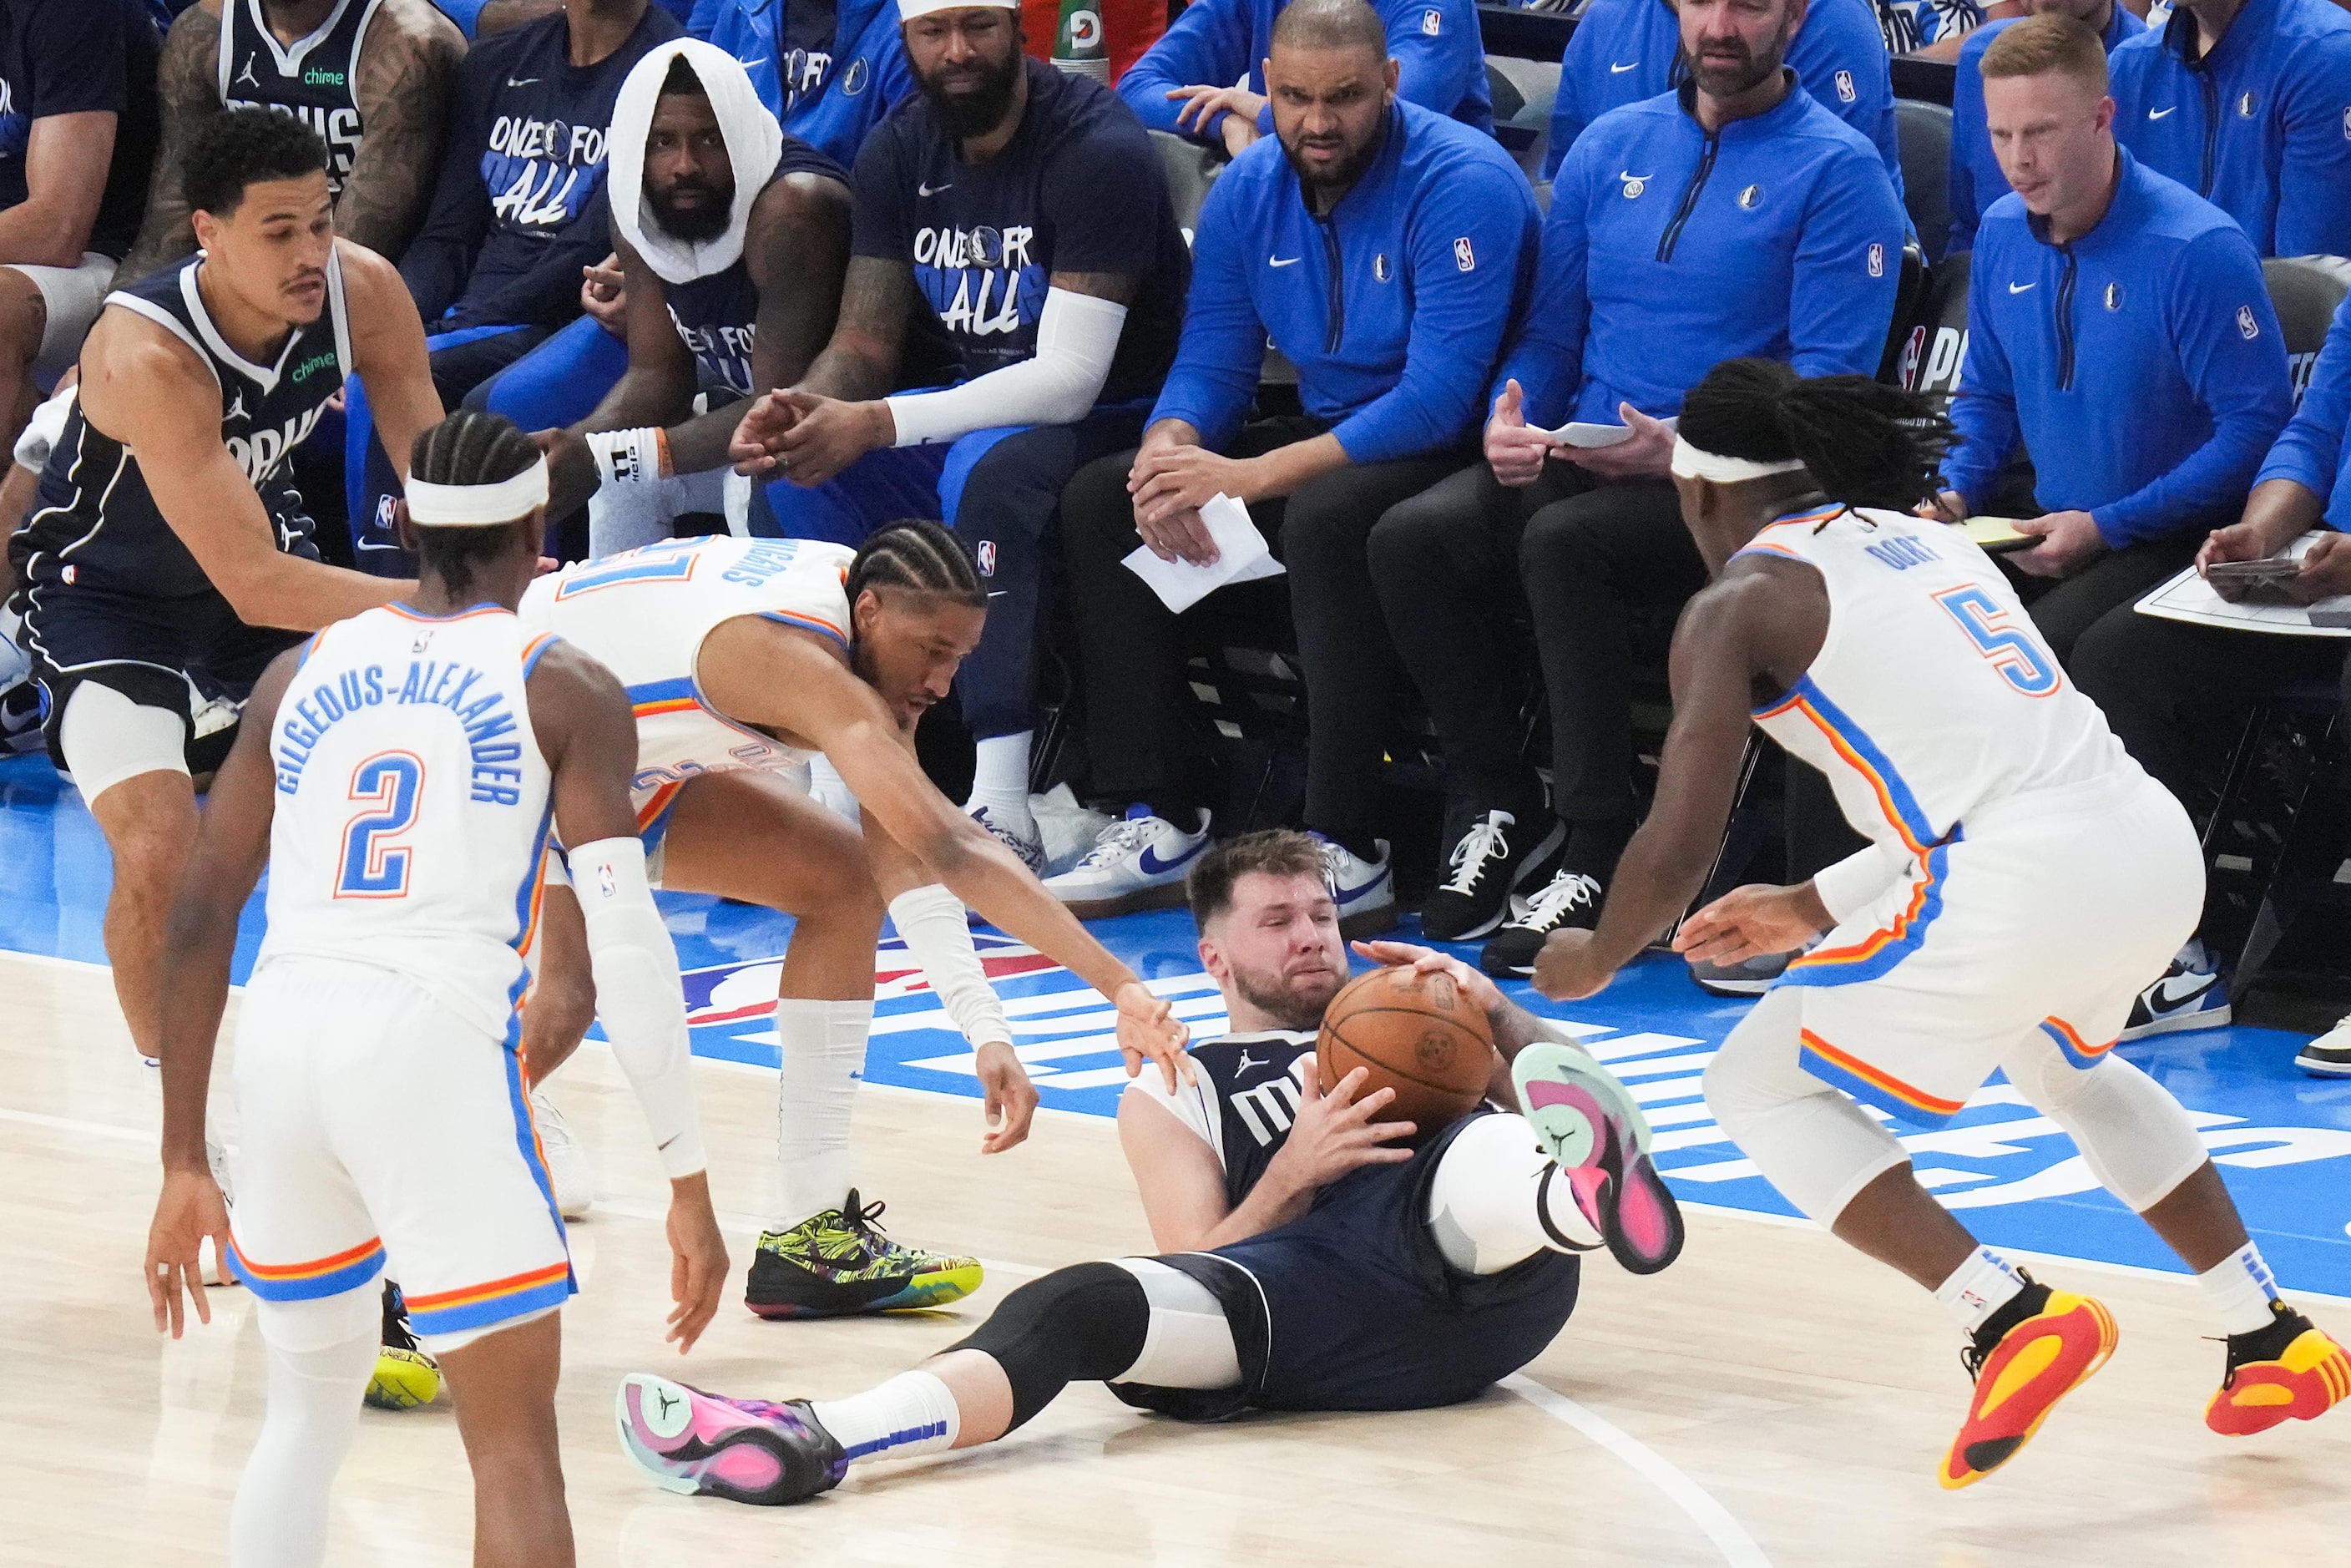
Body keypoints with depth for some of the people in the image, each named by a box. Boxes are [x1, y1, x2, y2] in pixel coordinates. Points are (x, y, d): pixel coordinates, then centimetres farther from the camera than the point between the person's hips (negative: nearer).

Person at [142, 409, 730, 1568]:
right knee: (515, 1445, -1)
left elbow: (200, 917, 15)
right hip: (435, 1039, -4)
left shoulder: (303, 675, 19)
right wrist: (688, 1182, 1)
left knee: (308, 1408, 24)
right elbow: (625, 946, -2)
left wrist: (184, 1164, 20)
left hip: (282, 1038, 4)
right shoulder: (564, 691, 7)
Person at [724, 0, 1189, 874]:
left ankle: (1001, 815, -41)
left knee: (992, 470, -38)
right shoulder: (897, 153, 3)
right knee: (802, 472, -17)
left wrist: (876, 425, -33)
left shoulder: (1098, 149, -19)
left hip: (1105, 420, -7)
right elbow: (865, 342, 2)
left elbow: (1068, 376, -26)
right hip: (963, 408, 7)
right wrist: (806, 411, -23)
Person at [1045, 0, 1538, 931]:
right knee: (1098, 501, -7)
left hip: (1453, 452, -8)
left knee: (1327, 517, -38)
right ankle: (1157, 826, -10)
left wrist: (1249, 477, -29)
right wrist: (1167, 457, -20)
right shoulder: (1250, 190, 3)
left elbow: (1436, 400, -26)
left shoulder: (1462, 185, -19)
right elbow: (1210, 365, 5)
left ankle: (1347, 860, -34)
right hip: (1325, 435, 8)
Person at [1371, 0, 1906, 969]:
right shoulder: (1613, 147, 16)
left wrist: (1683, 450, -24)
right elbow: (1552, 331, 18)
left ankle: (1598, 854, -26)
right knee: (1410, 538, -22)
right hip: (1580, 454, 6)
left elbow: (1827, 381, -10)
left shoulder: (1835, 171, -3)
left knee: (1563, 542, -35)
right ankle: (1495, 808, -6)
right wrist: (1509, 423, -4)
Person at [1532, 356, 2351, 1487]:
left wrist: (1592, 961, 18)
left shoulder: (1736, 606, 4)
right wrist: (1814, 909, 41)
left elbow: (1678, 852, -3)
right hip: (2157, 843, 8)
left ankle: (2014, 1320, -5)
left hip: (2025, 884, -8)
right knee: (2059, 1063, 38)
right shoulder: (1916, 537, 25)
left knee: (1759, 1089, 11)